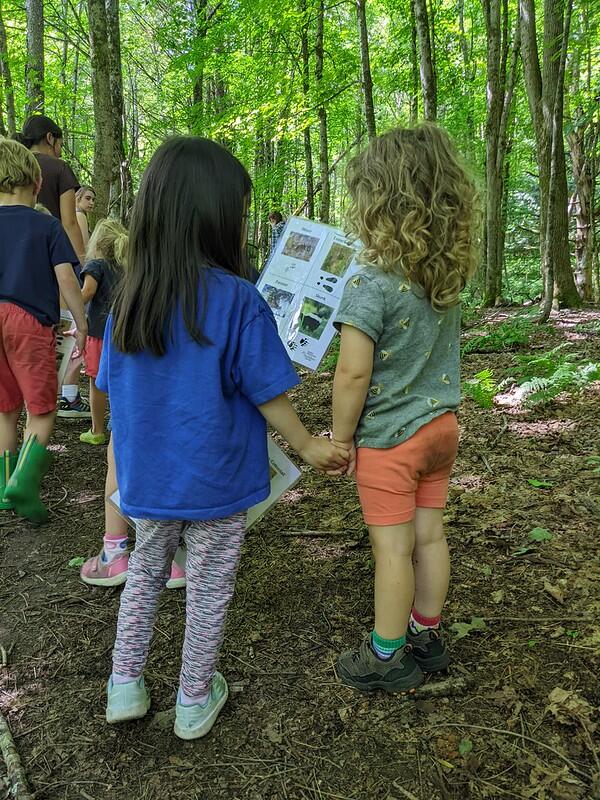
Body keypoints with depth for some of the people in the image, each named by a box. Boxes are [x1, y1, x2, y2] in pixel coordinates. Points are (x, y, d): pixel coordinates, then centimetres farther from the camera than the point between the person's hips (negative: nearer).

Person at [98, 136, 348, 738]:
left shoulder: (127, 300, -5)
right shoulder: (238, 300, -20)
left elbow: (114, 392, 3)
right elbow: (266, 394, -15)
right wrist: (309, 447, 1)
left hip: (146, 478, 5)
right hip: (215, 481, -4)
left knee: (145, 573, 26)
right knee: (209, 588, 15)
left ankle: (124, 685, 35)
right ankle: (195, 701, 33)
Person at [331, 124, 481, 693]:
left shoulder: (370, 284, -23)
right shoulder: (449, 272, -1)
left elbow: (354, 374, -22)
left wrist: (340, 438, -9)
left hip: (389, 436, -7)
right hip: (440, 423, 7)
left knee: (392, 547, 6)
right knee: (429, 535, 18)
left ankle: (388, 657, 24)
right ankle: (426, 636, 35)